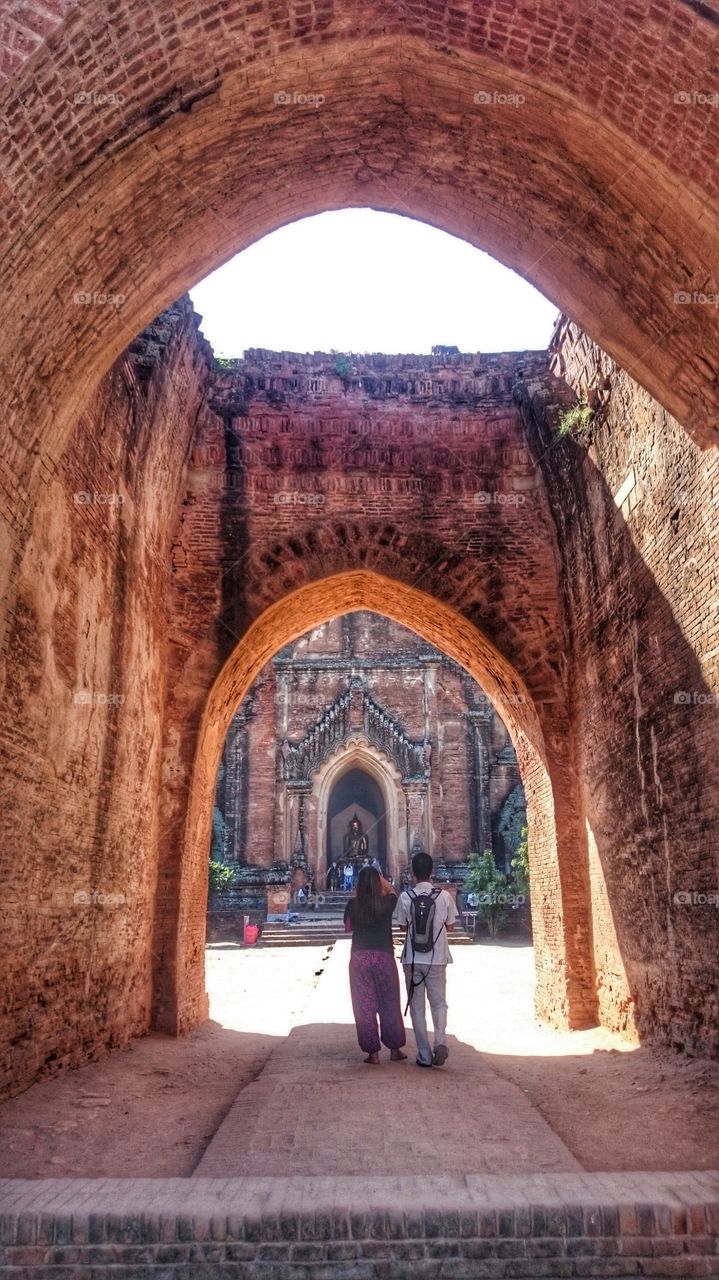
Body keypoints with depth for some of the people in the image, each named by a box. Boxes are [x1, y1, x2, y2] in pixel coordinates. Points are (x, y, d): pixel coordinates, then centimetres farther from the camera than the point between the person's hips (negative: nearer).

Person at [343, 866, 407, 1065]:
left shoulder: (353, 904, -5)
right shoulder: (387, 902, -5)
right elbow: (392, 890, 20)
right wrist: (378, 876, 25)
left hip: (359, 957, 0)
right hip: (384, 956, 0)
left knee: (364, 1006, 7)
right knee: (389, 1004, 14)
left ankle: (372, 1052, 9)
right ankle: (395, 1049, 22)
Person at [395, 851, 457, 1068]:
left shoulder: (405, 897, -8)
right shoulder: (444, 896, -7)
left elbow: (402, 925, 5)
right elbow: (450, 926, 3)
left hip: (412, 959, 0)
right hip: (437, 958, 0)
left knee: (417, 1006, 10)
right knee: (439, 1002, 13)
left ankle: (425, 1054, 11)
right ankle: (440, 1041, -10)